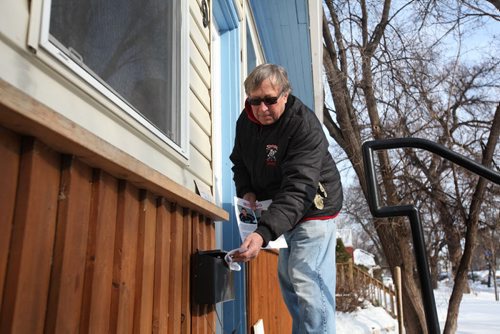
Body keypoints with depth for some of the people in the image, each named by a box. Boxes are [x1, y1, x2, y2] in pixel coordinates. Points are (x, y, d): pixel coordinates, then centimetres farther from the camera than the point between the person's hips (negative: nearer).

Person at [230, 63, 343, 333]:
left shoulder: (305, 126, -28)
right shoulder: (245, 121, -6)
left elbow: (298, 189, -39)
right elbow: (239, 162, 10)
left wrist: (263, 233, -51)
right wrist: (246, 191, -11)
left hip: (313, 208, -7)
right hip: (281, 213, 8)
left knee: (306, 281, -17)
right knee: (287, 280, 17)